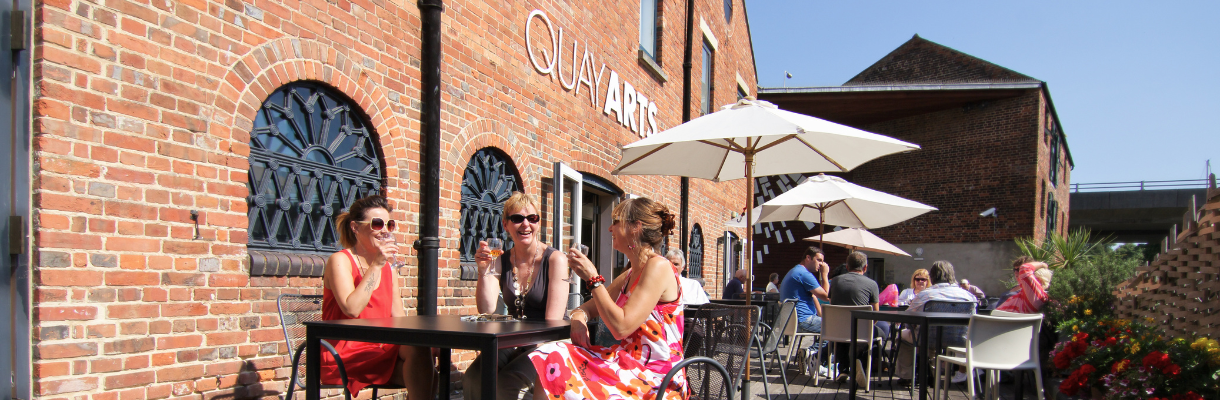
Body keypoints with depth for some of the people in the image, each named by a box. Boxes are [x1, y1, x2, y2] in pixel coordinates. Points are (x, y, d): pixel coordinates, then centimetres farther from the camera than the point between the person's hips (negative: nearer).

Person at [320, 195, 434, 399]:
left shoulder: (389, 269, 17)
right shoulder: (340, 261, -5)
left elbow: (400, 318, 11)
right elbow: (352, 309, -21)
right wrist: (375, 265, -19)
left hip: (381, 350, 6)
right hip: (344, 359, -6)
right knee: (416, 348, -26)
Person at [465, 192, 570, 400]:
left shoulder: (555, 259, -5)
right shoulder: (501, 261, 8)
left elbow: (553, 322, -11)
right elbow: (486, 311, -1)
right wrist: (484, 272, -14)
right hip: (513, 346, 4)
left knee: (507, 383, -31)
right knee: (472, 378, -25)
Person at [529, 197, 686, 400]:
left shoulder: (658, 267, -13)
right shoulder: (630, 275, 16)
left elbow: (621, 327, -21)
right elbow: (590, 306, 24)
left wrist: (593, 278, -13)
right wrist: (579, 315, -1)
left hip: (655, 378, -8)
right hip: (629, 364, 8)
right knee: (553, 356, -10)